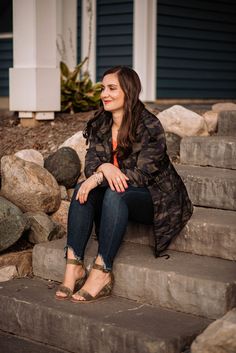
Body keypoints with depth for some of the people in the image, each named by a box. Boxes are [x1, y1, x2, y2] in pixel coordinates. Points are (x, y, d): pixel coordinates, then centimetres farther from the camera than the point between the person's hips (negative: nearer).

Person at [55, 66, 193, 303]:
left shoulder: (150, 127, -19)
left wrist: (99, 178, -31)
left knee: (115, 194, -34)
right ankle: (74, 267, -26)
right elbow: (90, 164, -5)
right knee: (83, 190, -20)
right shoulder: (99, 125, 1)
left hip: (156, 198, -6)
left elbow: (141, 174, -23)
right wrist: (104, 167, -30)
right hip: (123, 194, 6)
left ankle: (102, 273, -33)